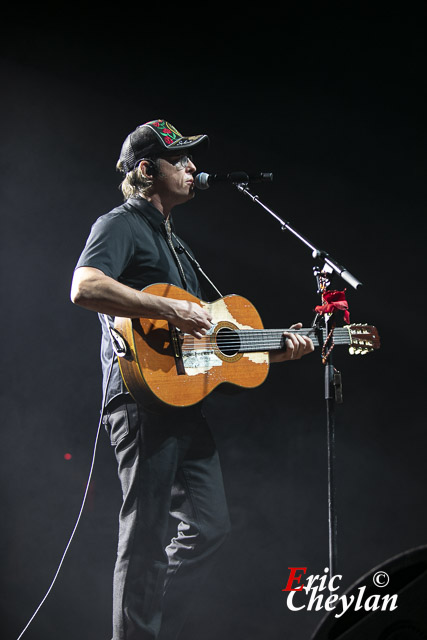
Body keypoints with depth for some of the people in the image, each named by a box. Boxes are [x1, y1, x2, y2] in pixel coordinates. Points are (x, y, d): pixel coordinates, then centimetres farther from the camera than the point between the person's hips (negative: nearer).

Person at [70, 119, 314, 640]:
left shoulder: (173, 242, 26)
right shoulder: (121, 225, -2)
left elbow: (206, 333, 26)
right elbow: (84, 287, -23)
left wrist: (273, 350, 17)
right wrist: (170, 309, -26)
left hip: (185, 401, 10)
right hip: (144, 398, -9)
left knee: (209, 527, 10)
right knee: (146, 542, -5)